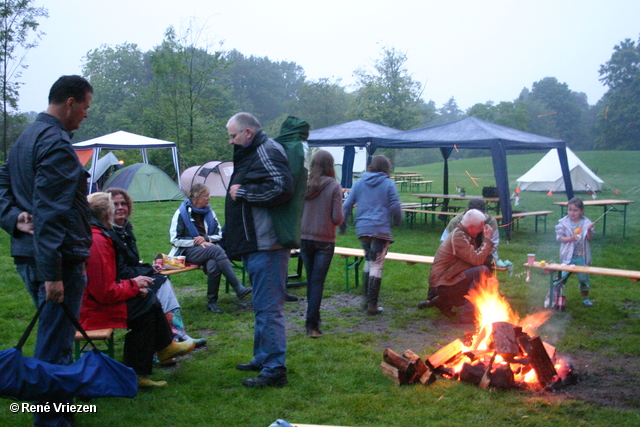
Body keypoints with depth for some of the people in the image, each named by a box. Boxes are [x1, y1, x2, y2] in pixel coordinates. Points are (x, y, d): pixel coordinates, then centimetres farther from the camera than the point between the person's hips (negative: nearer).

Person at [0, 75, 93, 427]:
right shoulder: (57, 143, -17)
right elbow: (50, 213, -23)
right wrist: (52, 274, -24)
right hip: (56, 258, -11)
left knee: (52, 337, 22)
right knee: (55, 345, -3)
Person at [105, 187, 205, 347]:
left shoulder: (125, 228, 13)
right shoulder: (109, 234, -17)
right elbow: (121, 271, -19)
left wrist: (149, 268, 1)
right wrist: (149, 271, -10)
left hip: (130, 276, 8)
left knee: (163, 281, -11)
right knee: (160, 283, -18)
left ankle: (178, 334, -16)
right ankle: (178, 334, -13)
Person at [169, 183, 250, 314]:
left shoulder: (209, 212, 12)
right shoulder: (182, 213, 0)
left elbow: (219, 234, 15)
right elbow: (175, 239, -3)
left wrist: (205, 238, -6)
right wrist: (196, 243, -14)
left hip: (208, 248, 4)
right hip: (189, 252, -4)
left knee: (213, 265, -34)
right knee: (217, 250, -34)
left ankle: (212, 302, -21)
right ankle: (239, 289, -37)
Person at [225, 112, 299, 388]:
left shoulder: (267, 152, -13)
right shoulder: (252, 154, 20)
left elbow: (282, 187, -27)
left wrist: (242, 192, -17)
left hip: (266, 246, -11)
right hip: (256, 246, 11)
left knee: (268, 308, -7)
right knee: (261, 307, 20)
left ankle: (274, 370, 0)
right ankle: (262, 358, 33)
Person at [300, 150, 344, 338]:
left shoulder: (303, 185, -2)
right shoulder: (334, 186, -10)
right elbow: (338, 218, -12)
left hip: (305, 239, 3)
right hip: (325, 240, -3)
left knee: (311, 279, 17)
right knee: (318, 281, 1)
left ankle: (314, 318, 28)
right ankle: (312, 324, -3)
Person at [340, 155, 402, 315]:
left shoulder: (359, 183, 8)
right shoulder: (388, 183, -1)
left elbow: (347, 205, 6)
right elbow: (395, 206, -4)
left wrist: (342, 224, 15)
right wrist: (397, 221, 15)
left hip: (362, 229, 4)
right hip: (381, 229, -4)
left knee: (369, 261, 20)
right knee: (376, 266, -1)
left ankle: (367, 299, 23)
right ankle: (372, 305, -1)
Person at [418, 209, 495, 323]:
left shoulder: (465, 235, 12)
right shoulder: (458, 236, -18)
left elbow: (476, 257, 11)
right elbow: (477, 259, -25)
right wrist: (488, 240, -16)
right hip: (442, 283, -10)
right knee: (482, 271, -23)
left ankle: (443, 301, 18)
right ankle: (469, 315, -21)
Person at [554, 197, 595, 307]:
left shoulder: (586, 222, -1)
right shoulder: (563, 222, -4)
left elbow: (590, 238, 0)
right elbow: (559, 237, -6)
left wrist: (589, 230, -19)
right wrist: (570, 238, -21)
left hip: (582, 256, 2)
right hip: (568, 256, -2)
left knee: (584, 277, 10)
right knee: (563, 276, 0)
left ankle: (585, 298, 25)